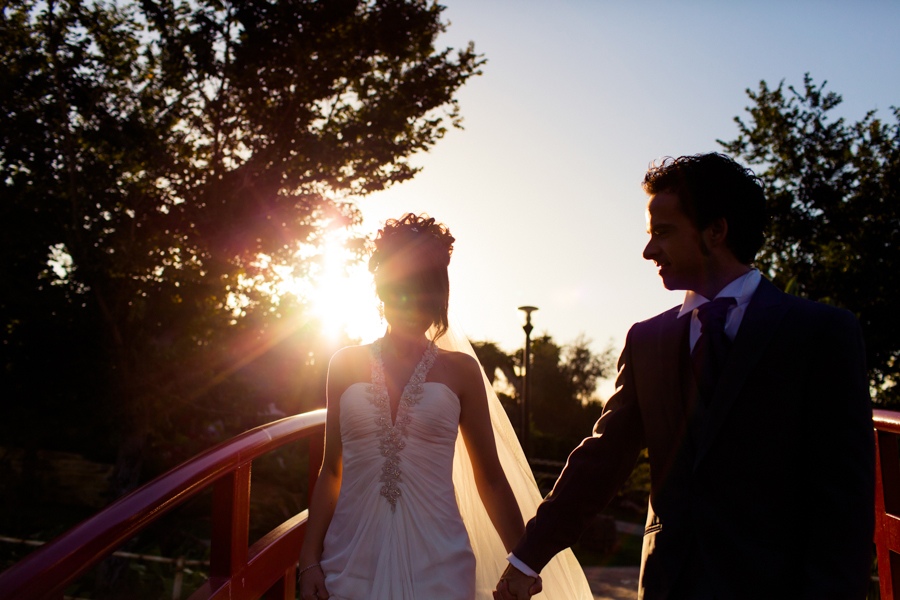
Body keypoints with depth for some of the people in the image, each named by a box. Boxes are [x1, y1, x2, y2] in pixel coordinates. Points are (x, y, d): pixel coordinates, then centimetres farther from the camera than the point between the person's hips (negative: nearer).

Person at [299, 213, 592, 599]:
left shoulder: (459, 371, -1)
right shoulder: (346, 365, 3)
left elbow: (491, 479, 2)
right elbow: (331, 471, 8)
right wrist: (309, 561, 5)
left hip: (435, 567, -1)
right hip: (352, 563, 2)